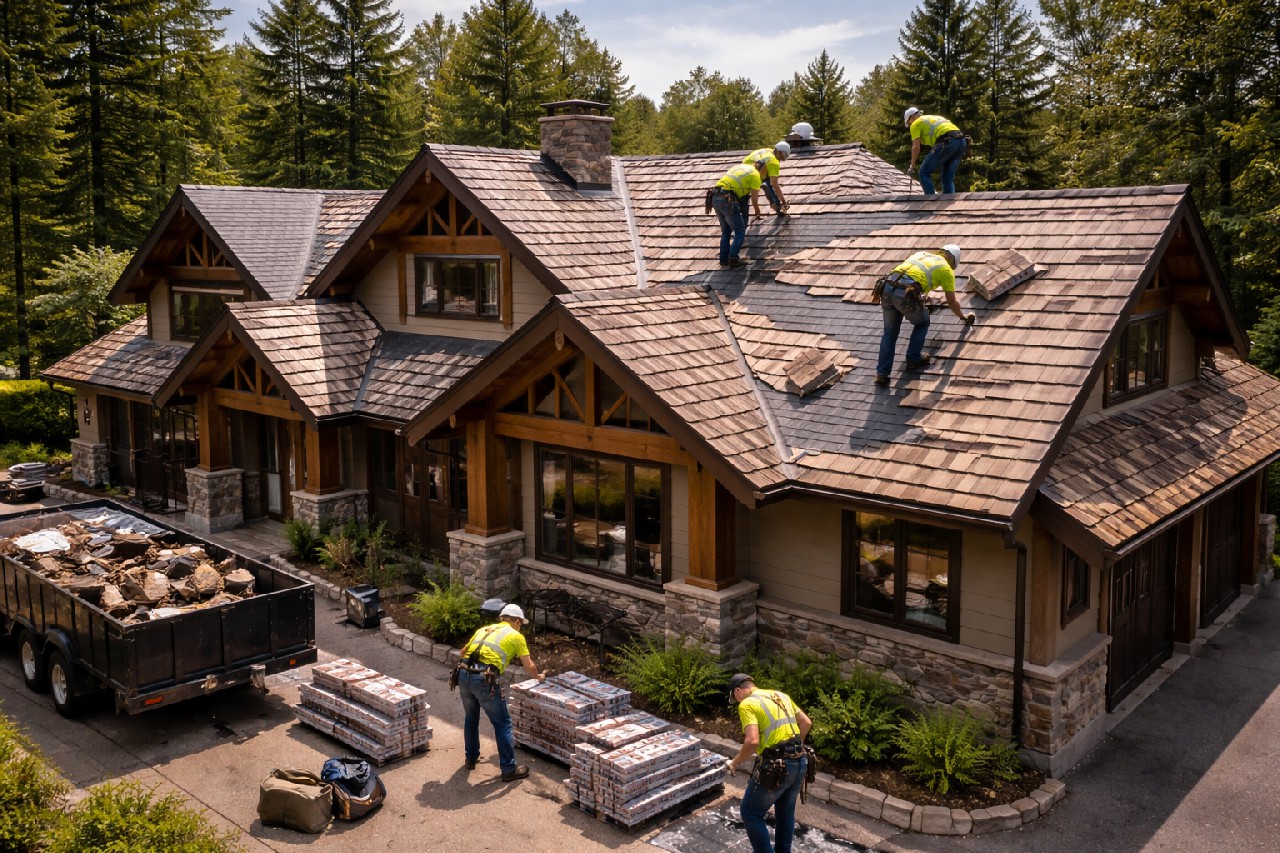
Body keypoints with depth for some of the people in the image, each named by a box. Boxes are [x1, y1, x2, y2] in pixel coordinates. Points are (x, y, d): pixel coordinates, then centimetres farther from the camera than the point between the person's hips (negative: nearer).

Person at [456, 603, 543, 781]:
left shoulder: (484, 629, 26)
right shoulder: (516, 636, 11)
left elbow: (463, 651, 35)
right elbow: (529, 667, 11)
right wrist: (538, 677, 32)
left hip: (464, 675, 6)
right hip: (484, 679, -6)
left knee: (471, 718, 27)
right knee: (503, 723, 7)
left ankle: (471, 758, 40)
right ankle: (509, 769, 10)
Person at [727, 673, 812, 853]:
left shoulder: (747, 704, -8)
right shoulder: (781, 695, 15)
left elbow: (752, 741, -21)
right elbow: (806, 723, 18)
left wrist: (736, 762, -6)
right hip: (800, 762, 8)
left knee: (750, 813, 10)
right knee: (785, 811, 26)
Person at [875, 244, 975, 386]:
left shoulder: (921, 254, 33)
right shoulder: (946, 269, 17)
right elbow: (952, 302, 24)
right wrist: (963, 316, 43)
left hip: (887, 288, 5)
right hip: (906, 293, -5)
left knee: (889, 333, 17)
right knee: (922, 323, 25)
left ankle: (882, 374, 12)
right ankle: (913, 359, 25)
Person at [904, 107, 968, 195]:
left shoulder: (915, 124, 13)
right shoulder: (936, 117, 35)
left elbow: (916, 147, 4)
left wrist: (912, 166, 13)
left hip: (947, 143, -8)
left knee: (924, 173, 4)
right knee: (948, 178, 16)